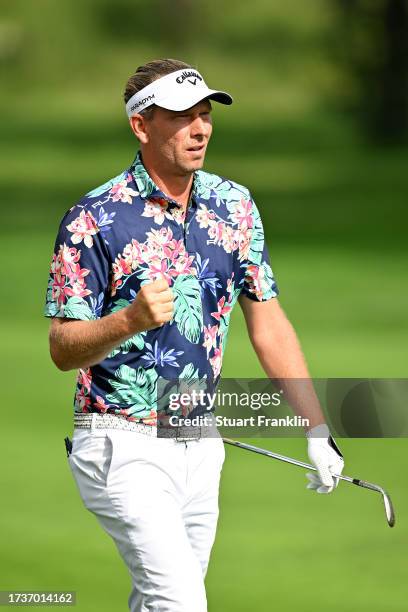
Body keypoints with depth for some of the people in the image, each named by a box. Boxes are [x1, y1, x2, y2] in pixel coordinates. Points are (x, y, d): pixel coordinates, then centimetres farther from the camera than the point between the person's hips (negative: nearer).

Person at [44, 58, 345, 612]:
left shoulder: (233, 207, 6)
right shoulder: (93, 219, -11)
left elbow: (267, 322, 11)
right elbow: (63, 348, -11)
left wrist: (317, 429, 6)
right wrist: (130, 320, -31)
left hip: (200, 445, 6)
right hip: (124, 445, -6)